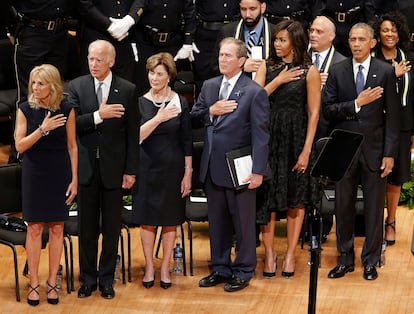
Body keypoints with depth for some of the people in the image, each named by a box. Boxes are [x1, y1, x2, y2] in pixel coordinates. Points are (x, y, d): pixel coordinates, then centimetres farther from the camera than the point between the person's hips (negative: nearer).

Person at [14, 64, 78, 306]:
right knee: (35, 229, 1)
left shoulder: (66, 109, -3)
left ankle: (52, 281, 15)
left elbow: (72, 145, 2)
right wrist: (42, 129, -21)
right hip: (35, 175, -1)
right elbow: (20, 146, -8)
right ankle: (34, 283, 8)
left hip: (60, 174, 1)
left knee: (57, 228, 5)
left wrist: (74, 179, 0)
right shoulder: (25, 109, -4)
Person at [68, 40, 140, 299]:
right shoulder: (77, 87, 1)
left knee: (112, 227, 7)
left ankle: (106, 279, 18)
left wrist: (131, 170, -4)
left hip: (114, 167, -1)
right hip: (86, 167, 1)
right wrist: (98, 116, -24)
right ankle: (88, 279, 19)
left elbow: (133, 134, -2)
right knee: (87, 227, 8)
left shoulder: (127, 90, -2)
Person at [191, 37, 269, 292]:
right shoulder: (209, 86, 9)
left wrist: (258, 171, -17)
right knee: (217, 222, 14)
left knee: (243, 223, 5)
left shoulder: (255, 92, -10)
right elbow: (193, 119, 11)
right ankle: (220, 268, 26)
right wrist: (211, 111, -10)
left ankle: (243, 272, 16)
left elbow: (261, 135, -13)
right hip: (213, 168, 6)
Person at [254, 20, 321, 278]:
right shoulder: (267, 68, 5)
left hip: (296, 138, -2)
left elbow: (313, 113, -5)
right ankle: (269, 253, 13)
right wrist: (278, 81, -13)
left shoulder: (309, 71, -3)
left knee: (295, 198, 6)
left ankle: (291, 254, 16)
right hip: (268, 138, 2)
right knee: (268, 196, 3)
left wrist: (306, 150, -9)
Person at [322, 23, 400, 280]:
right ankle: (346, 259, 20)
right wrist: (356, 104, -17)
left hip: (374, 149, -1)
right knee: (343, 206, 8)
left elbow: (392, 115, -3)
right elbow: (328, 109, -3)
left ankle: (371, 261, 16)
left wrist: (390, 153, -8)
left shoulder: (386, 72, -1)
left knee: (374, 208, 5)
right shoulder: (337, 72, 3)